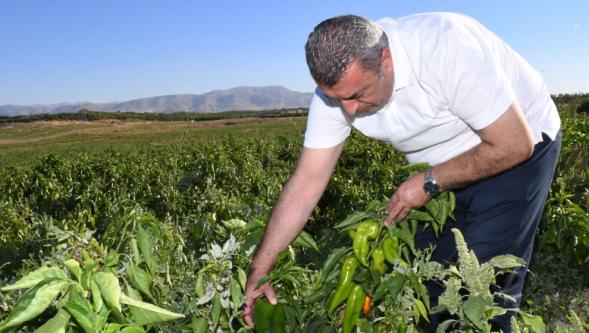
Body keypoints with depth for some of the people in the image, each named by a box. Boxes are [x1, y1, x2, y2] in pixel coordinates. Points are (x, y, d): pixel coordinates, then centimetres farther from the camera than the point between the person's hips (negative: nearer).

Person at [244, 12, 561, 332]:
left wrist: (429, 183, -24)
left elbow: (515, 145, -26)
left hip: (519, 146, -4)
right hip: (441, 169, 5)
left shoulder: (446, 48, -34)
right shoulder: (336, 85, -19)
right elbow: (307, 181, -16)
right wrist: (259, 269, -17)